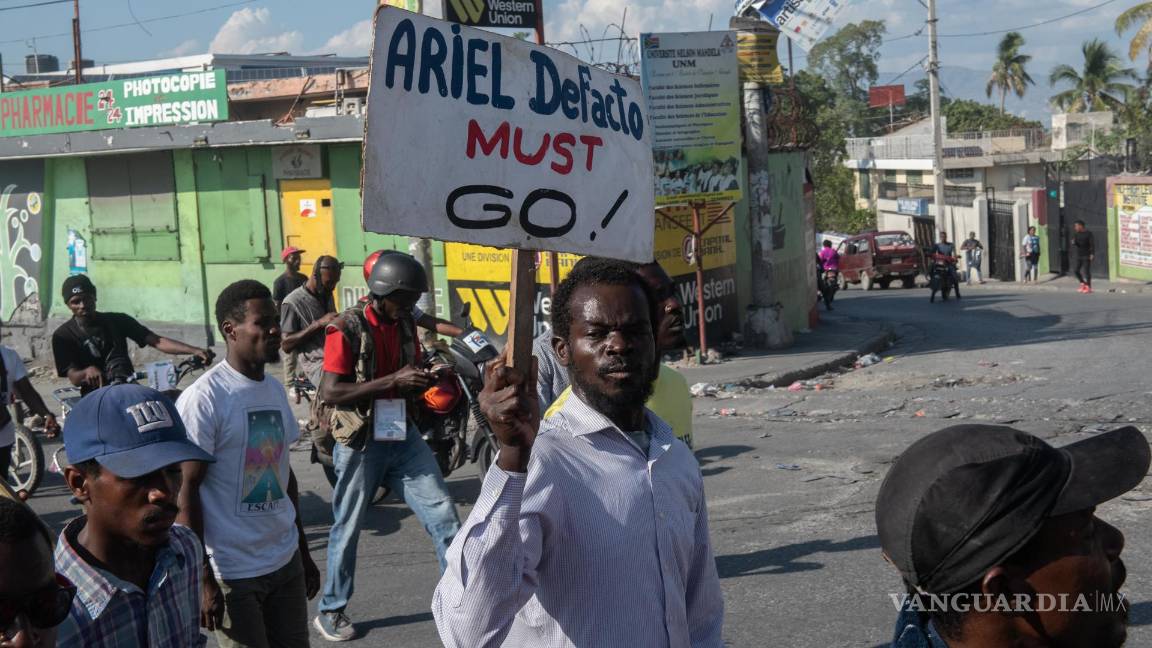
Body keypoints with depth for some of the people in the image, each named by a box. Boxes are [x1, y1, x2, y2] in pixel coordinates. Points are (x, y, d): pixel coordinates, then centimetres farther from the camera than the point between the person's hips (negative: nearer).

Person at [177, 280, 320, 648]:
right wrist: (203, 580, -15)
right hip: (233, 574, -6)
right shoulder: (203, 398, -13)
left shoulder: (275, 390, 9)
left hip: (287, 562, 7)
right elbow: (185, 492, -13)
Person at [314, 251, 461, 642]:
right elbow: (330, 392, -21)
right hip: (360, 443, -5)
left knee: (442, 513, 1)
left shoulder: (405, 326, 6)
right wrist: (392, 381, -26)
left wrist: (426, 380, -5)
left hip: (403, 436, 6)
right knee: (348, 528, 7)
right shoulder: (347, 328, -14)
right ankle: (331, 611, 23)